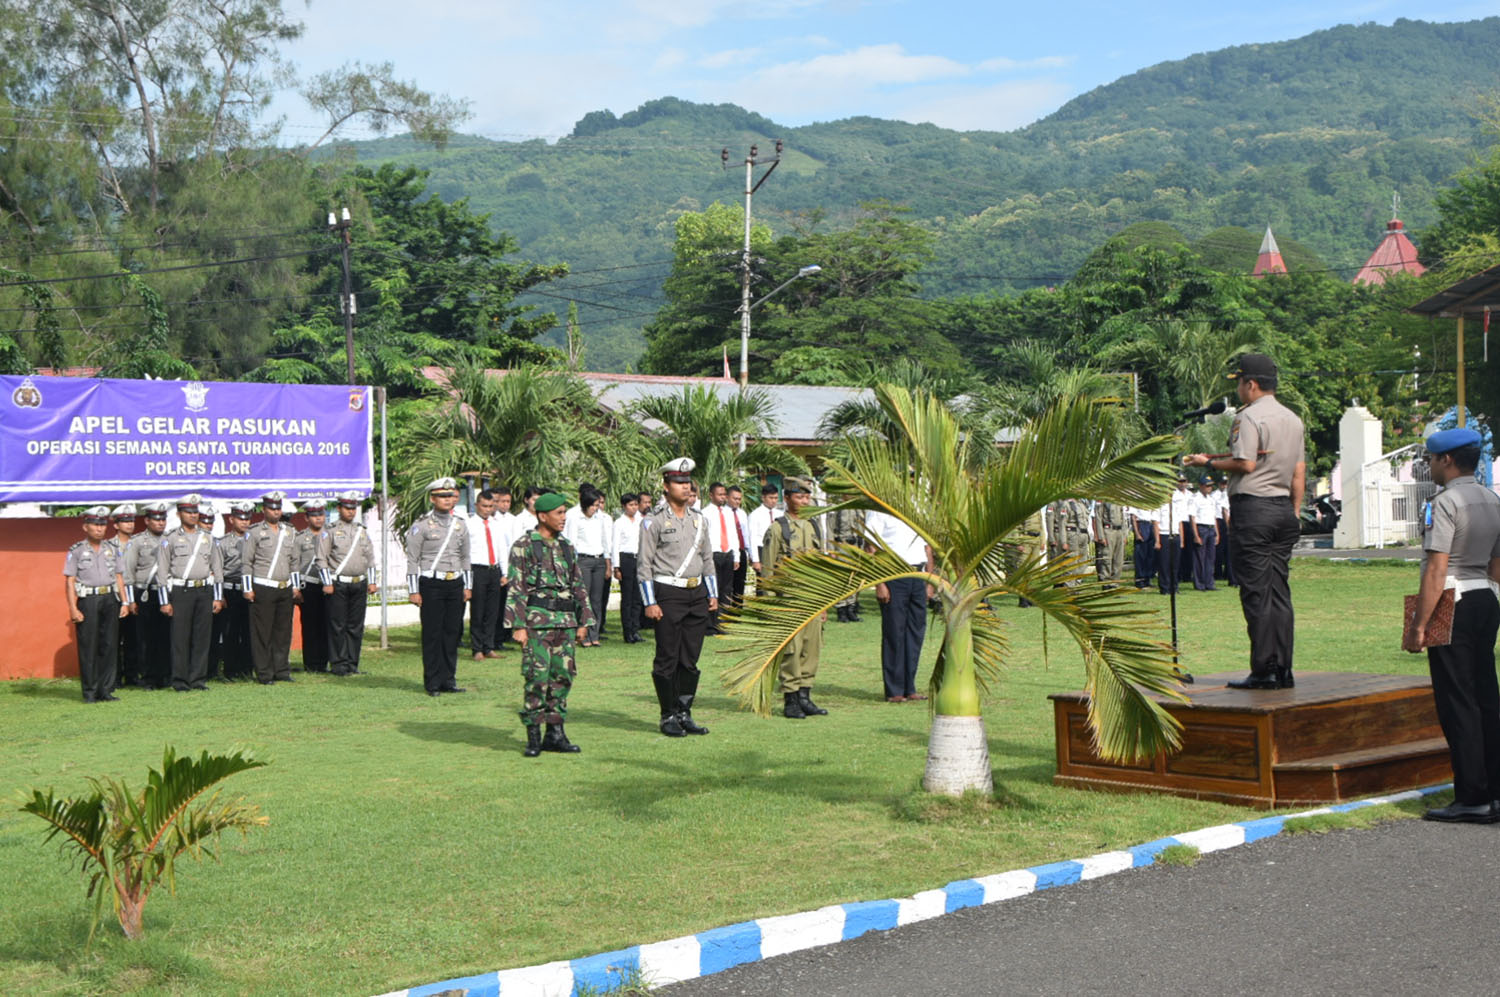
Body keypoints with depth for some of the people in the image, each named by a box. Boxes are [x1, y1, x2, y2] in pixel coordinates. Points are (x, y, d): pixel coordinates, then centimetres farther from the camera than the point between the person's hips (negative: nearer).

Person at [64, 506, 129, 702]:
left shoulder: (112, 549, 13)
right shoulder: (76, 551, 1)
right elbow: (69, 581, -2)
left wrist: (124, 602, 7)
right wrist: (73, 608, -10)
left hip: (110, 599, 4)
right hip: (87, 600, -4)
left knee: (109, 645, 3)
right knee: (88, 647, -3)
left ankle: (106, 690, 8)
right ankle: (90, 692, 1)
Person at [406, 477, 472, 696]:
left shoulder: (460, 525, 11)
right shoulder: (421, 525, -4)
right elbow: (412, 559, -5)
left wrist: (467, 586, 15)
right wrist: (414, 590, -9)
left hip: (455, 584, 5)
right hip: (431, 585, -5)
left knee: (453, 633, 6)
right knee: (432, 635, -2)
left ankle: (448, 680, 14)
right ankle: (432, 683, 3)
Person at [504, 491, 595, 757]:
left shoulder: (566, 546, 15)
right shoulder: (524, 546, -3)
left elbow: (579, 585, 19)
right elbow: (516, 588, -6)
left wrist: (583, 621, 14)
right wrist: (518, 625, -12)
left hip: (566, 620, 6)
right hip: (537, 620, -6)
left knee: (563, 675, 5)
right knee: (537, 677, -7)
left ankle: (555, 732, 13)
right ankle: (533, 736, 0)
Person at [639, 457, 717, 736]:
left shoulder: (699, 519, 12)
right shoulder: (655, 522, -5)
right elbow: (645, 564, -6)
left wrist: (713, 594, 14)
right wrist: (650, 603, -11)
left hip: (697, 594, 5)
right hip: (669, 595, -5)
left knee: (690, 659, 8)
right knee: (667, 659, -1)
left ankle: (685, 713, 16)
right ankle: (669, 717, 7)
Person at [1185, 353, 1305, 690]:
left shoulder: (1248, 417, -9)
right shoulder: (1293, 419, 16)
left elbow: (1246, 463, -17)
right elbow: (1299, 472, 16)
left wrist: (1208, 462, -4)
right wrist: (1293, 512, 19)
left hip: (1253, 506, -8)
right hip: (1283, 508, 8)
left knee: (1256, 592, -6)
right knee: (1279, 591, 9)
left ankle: (1263, 671, -7)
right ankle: (1283, 671, 9)